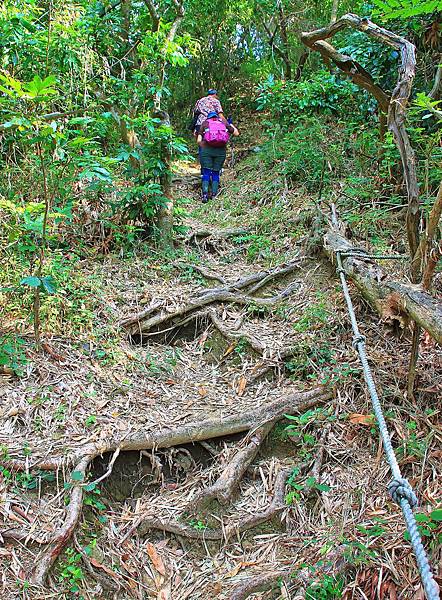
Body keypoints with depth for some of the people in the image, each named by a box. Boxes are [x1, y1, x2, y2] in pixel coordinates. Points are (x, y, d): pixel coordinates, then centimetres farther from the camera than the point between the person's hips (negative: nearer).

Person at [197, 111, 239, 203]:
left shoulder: (205, 123, 16)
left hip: (207, 150, -1)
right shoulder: (223, 123, 19)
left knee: (206, 172, 4)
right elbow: (236, 133, 25)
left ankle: (205, 194, -10)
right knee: (216, 172, 12)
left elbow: (199, 140, 6)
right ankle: (214, 194, 7)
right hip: (221, 151, 1)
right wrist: (230, 124, 41)